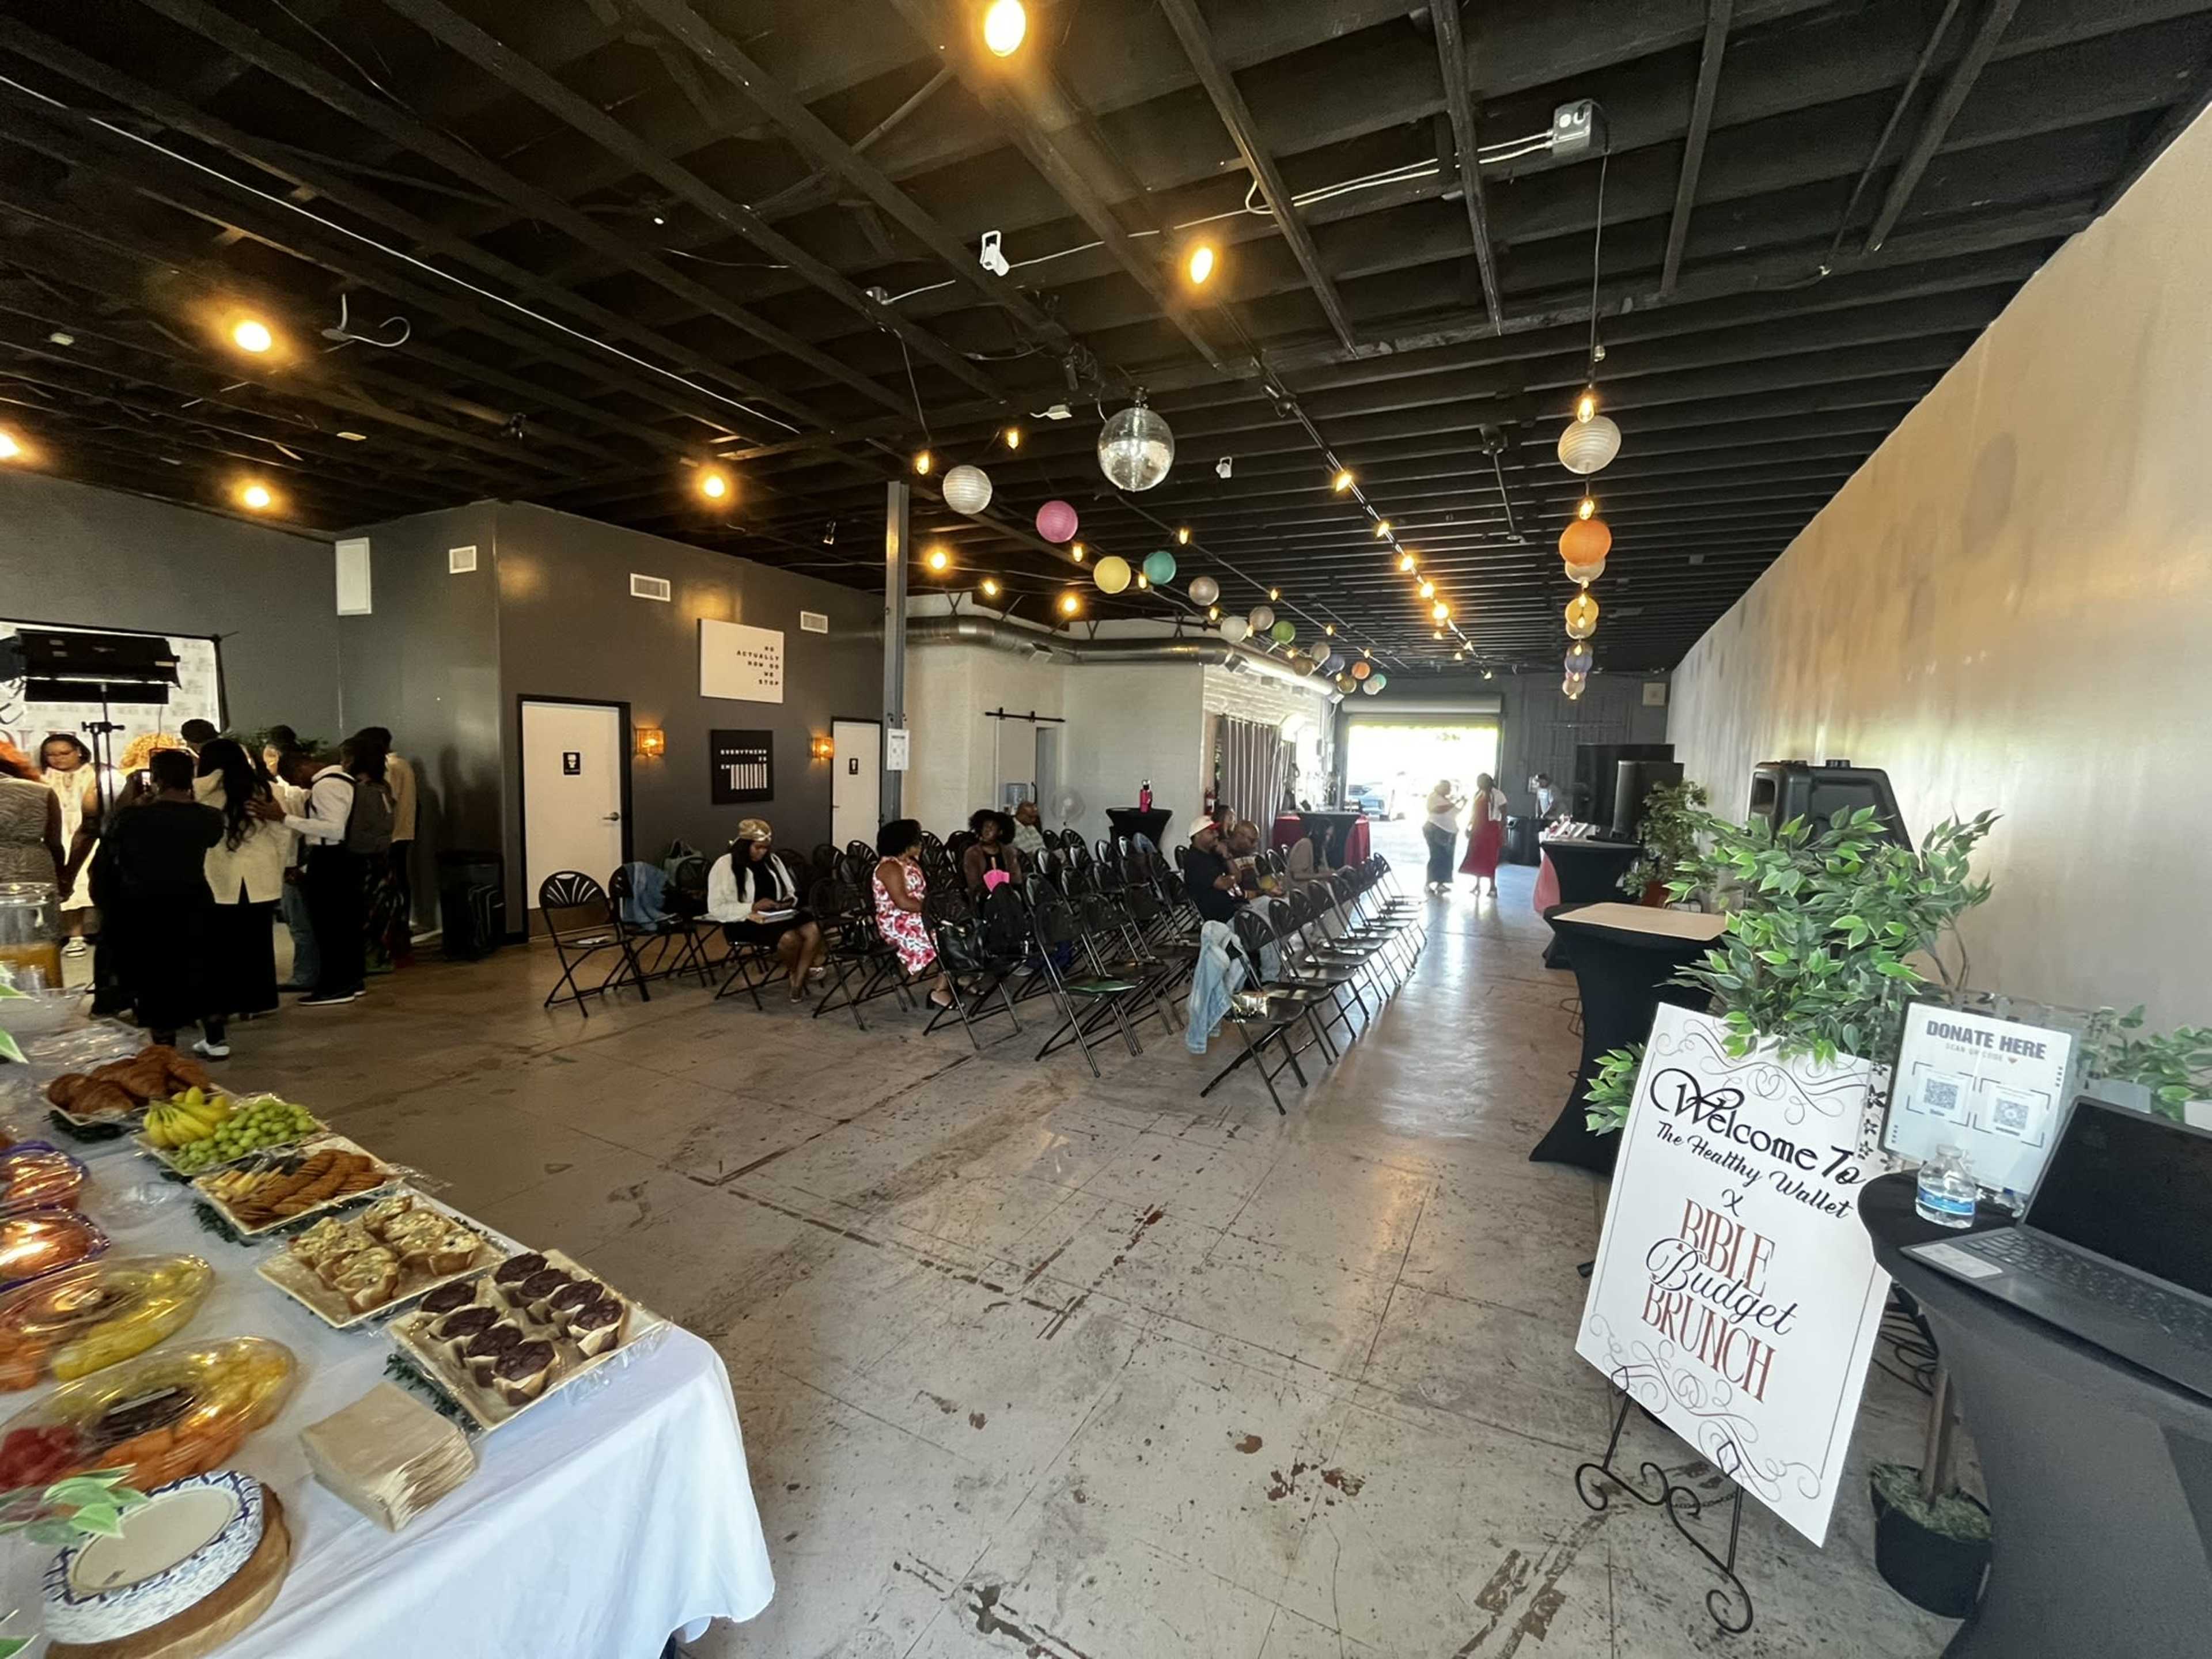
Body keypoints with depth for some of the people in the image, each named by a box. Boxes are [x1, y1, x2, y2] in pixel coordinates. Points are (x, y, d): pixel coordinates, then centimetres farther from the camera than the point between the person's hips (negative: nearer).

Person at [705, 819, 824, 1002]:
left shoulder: (772, 861, 13)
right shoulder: (725, 865, -7)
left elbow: (791, 892, 22)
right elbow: (716, 908, -13)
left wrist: (789, 901, -3)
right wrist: (752, 908, -22)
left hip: (776, 917, 6)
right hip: (743, 922, -6)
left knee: (813, 930, -24)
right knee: (789, 938, -33)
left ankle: (798, 985, -20)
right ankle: (795, 972, -1)